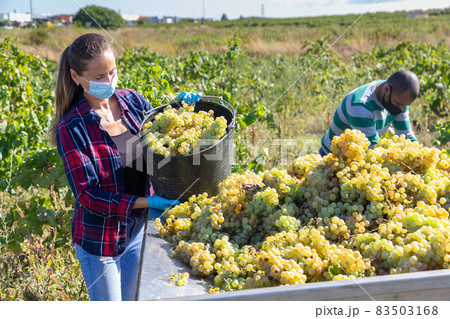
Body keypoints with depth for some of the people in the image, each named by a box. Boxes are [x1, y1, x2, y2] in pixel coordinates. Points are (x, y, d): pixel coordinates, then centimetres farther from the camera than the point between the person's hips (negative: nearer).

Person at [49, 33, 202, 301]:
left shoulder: (132, 101, -6)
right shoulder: (72, 129, -20)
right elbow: (88, 195, -22)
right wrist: (146, 202, -31)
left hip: (139, 228, 5)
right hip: (100, 238, -4)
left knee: (133, 299, 24)